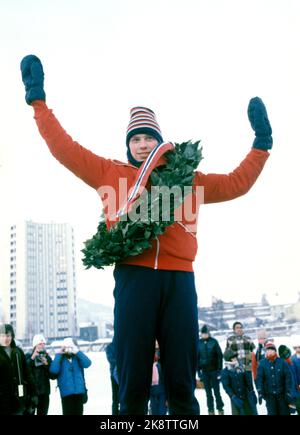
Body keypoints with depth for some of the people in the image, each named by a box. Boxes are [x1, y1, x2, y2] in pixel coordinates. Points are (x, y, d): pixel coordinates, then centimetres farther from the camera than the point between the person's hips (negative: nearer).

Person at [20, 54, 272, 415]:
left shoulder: (186, 177, 21)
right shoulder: (111, 173, 16)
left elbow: (236, 183, 25)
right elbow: (64, 148, 17)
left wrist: (262, 142, 21)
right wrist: (38, 100, 17)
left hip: (178, 279, 2)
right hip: (134, 277, -1)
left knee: (181, 385, 4)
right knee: (132, 386, 1)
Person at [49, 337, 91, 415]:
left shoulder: (78, 357, 6)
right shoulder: (60, 358, 2)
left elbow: (87, 363, -11)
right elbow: (53, 370, -14)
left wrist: (77, 352, -14)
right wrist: (58, 355, -12)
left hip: (79, 391, 2)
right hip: (66, 392, -2)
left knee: (78, 413, 11)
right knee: (68, 413, -2)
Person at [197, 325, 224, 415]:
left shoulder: (214, 341, -5)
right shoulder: (198, 343, 1)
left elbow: (219, 356, -5)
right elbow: (197, 358, 6)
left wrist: (219, 370, -9)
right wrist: (198, 371, 3)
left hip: (214, 370, -2)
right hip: (204, 371, 2)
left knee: (216, 391, 2)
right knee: (208, 392, 8)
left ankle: (220, 409, 13)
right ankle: (211, 411, 16)